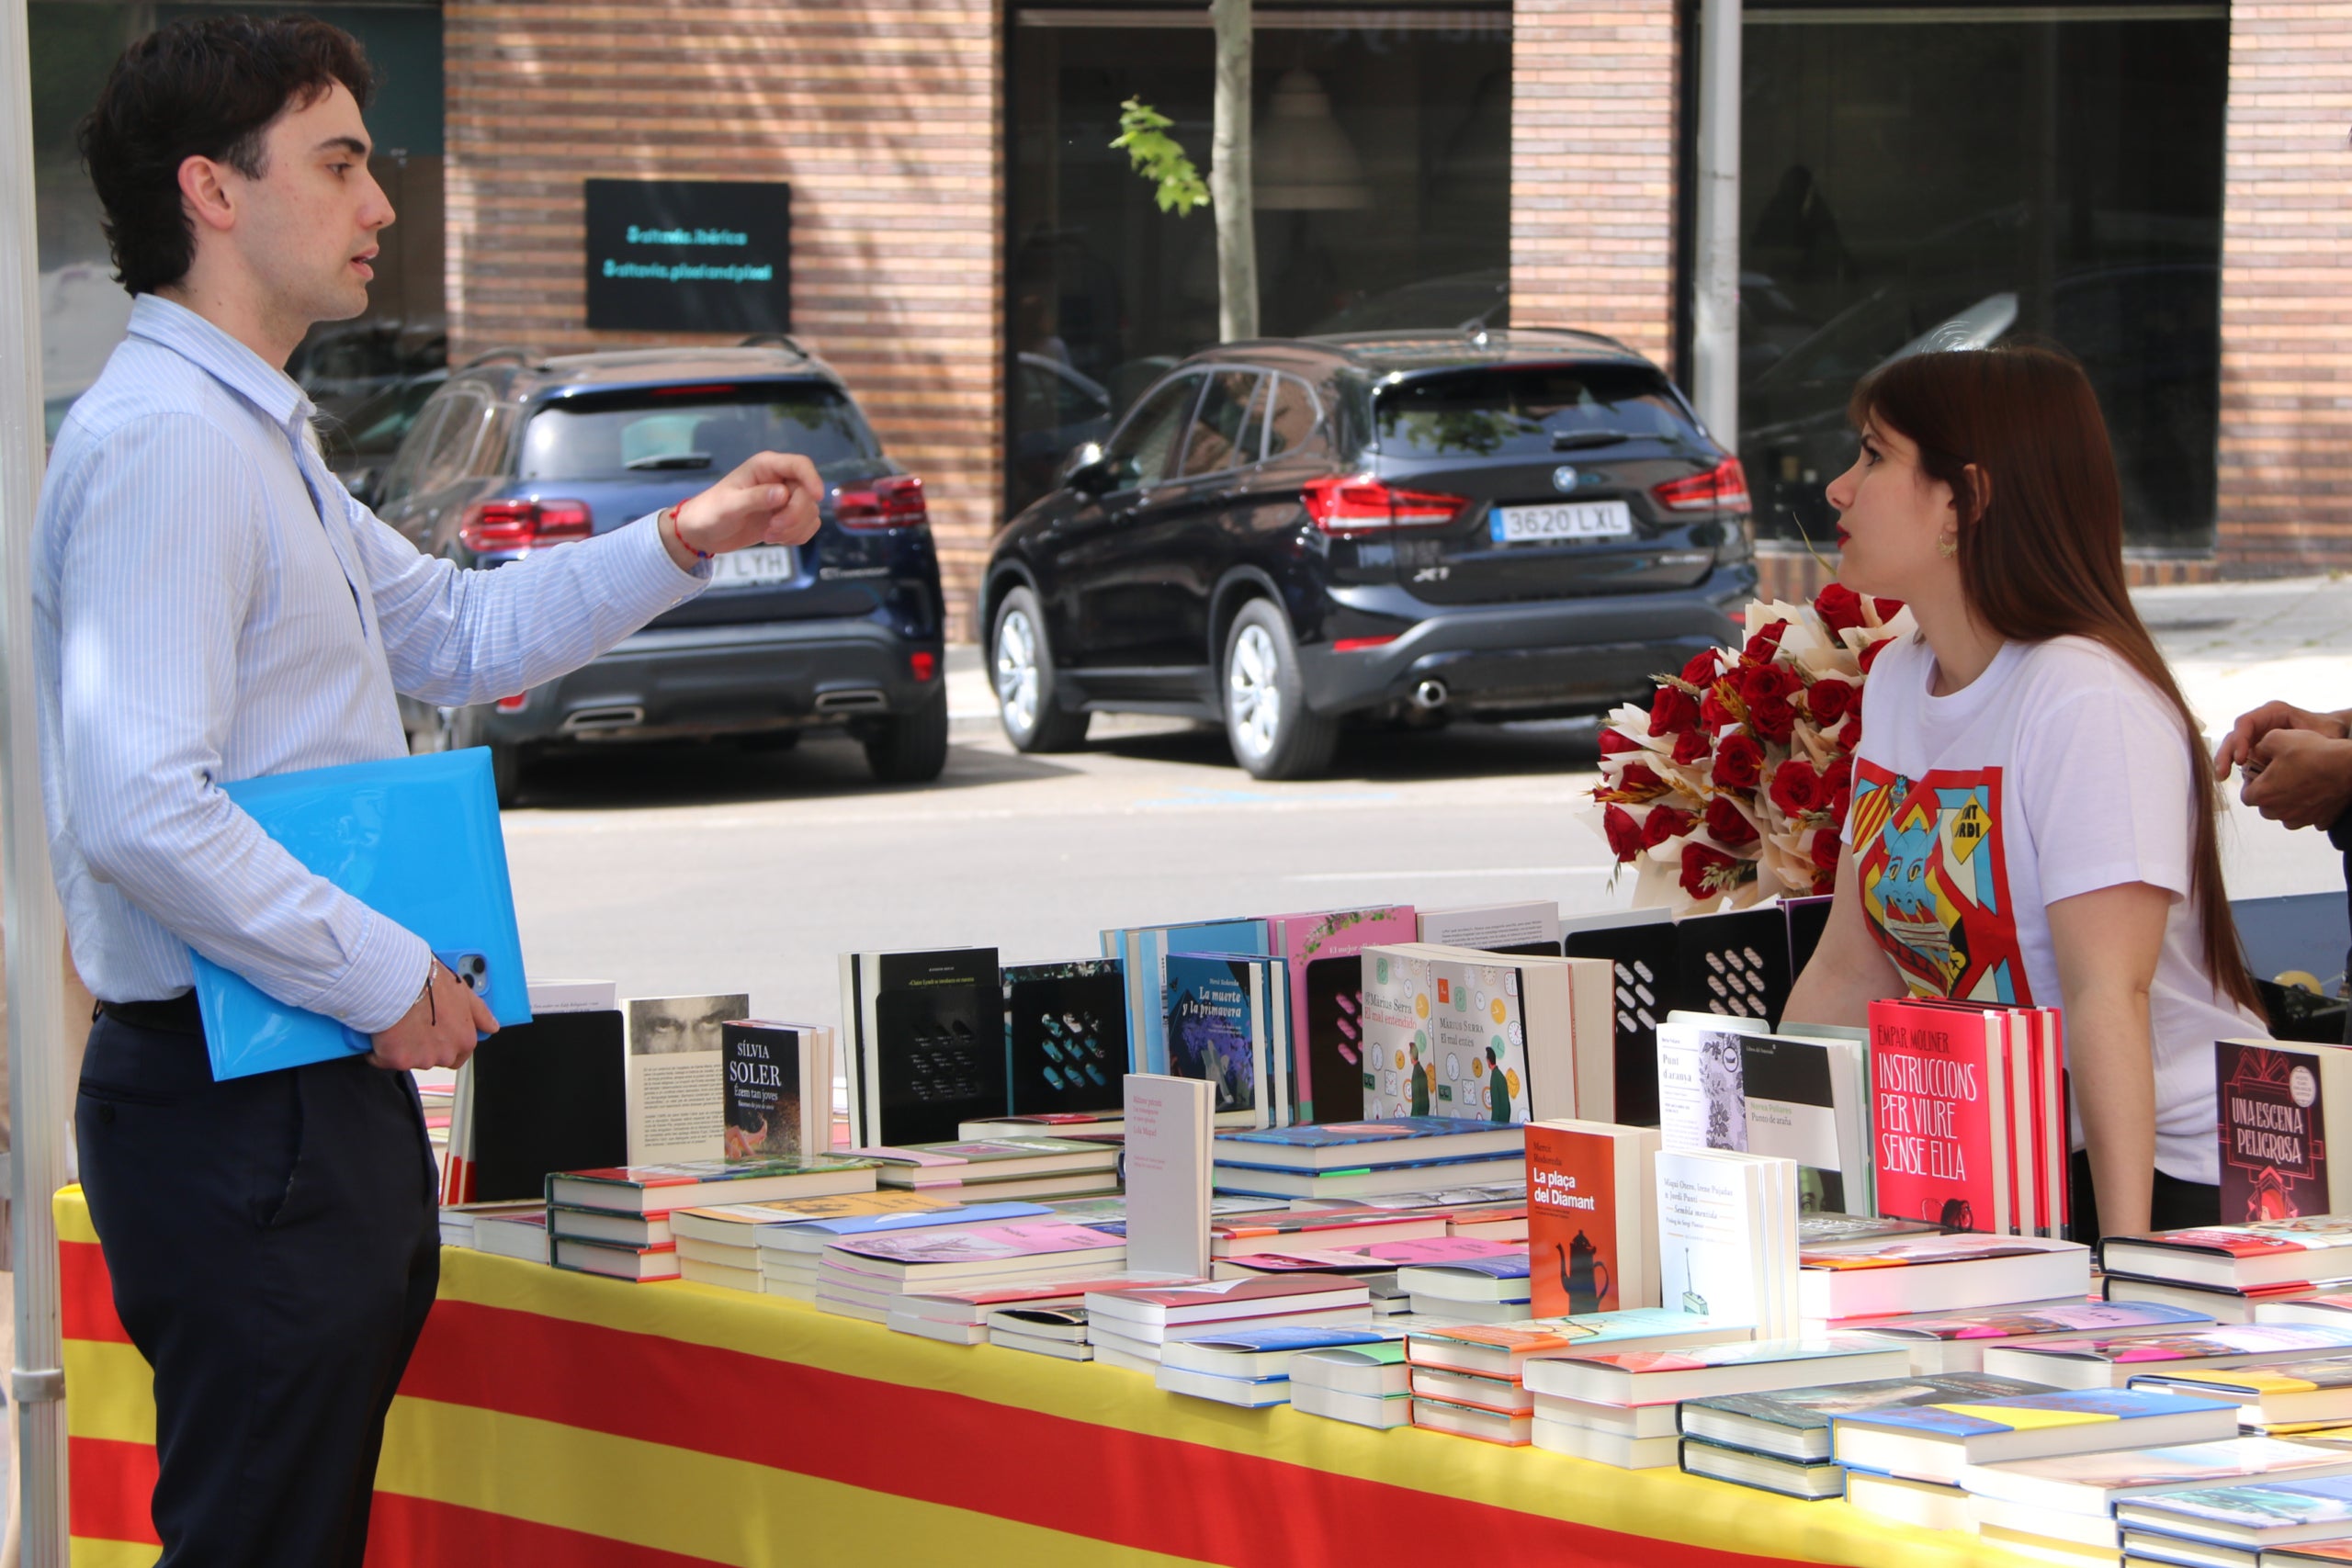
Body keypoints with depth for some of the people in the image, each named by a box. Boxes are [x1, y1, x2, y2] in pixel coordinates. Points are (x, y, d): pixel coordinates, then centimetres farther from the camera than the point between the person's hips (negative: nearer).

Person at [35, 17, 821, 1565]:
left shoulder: (257, 439, 18)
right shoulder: (166, 442, -17)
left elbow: (457, 635, 30)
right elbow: (140, 814, -26)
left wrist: (684, 541, 18)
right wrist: (389, 979, -18)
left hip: (328, 1090, 11)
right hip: (239, 1117, -11)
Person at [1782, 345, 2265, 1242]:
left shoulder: (2086, 702, -16)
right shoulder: (1898, 681, 11)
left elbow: (2108, 996, -25)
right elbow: (1851, 970, 12)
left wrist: (2124, 1259, -31)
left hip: (2171, 1181, -7)